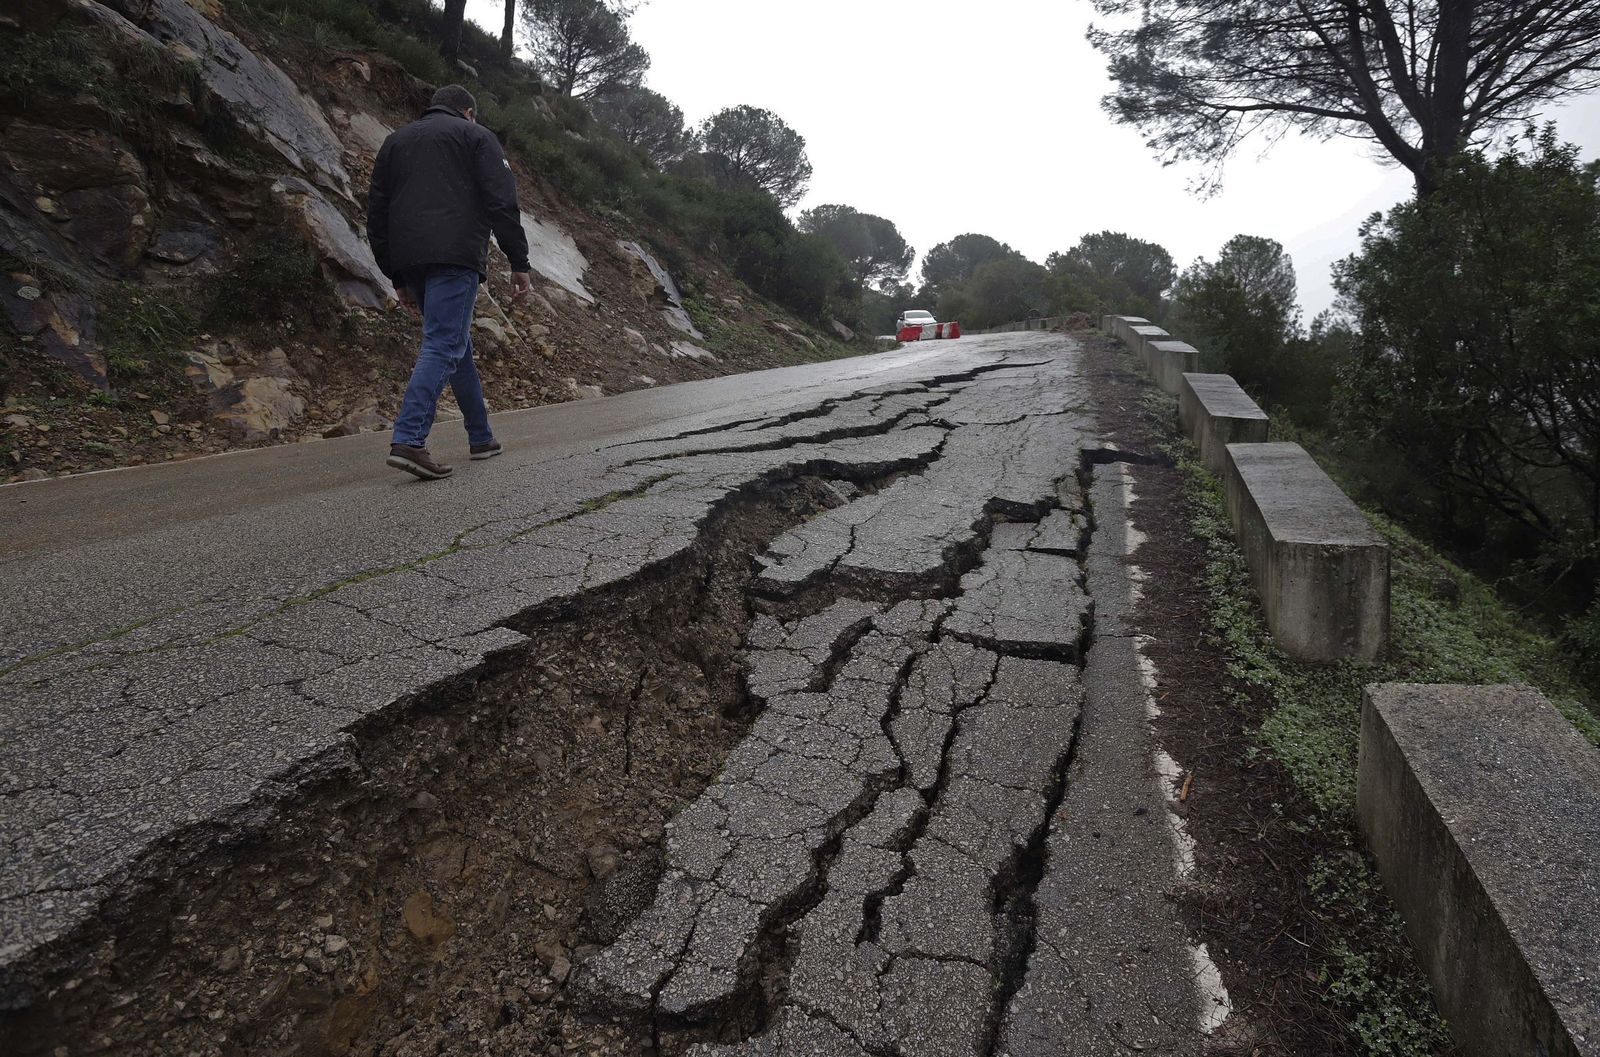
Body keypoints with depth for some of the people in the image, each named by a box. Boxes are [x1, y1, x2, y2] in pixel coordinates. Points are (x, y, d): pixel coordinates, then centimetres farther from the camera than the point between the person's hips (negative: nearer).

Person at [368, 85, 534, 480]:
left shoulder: (395, 141, 27)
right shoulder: (475, 135, 12)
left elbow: (376, 214, 22)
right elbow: (502, 202, -3)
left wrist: (397, 278, 23)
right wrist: (519, 262, -3)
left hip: (409, 261, 6)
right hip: (455, 254, -6)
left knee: (456, 343, 16)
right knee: (442, 346, -13)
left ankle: (482, 437, 21)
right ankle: (408, 440, -26)